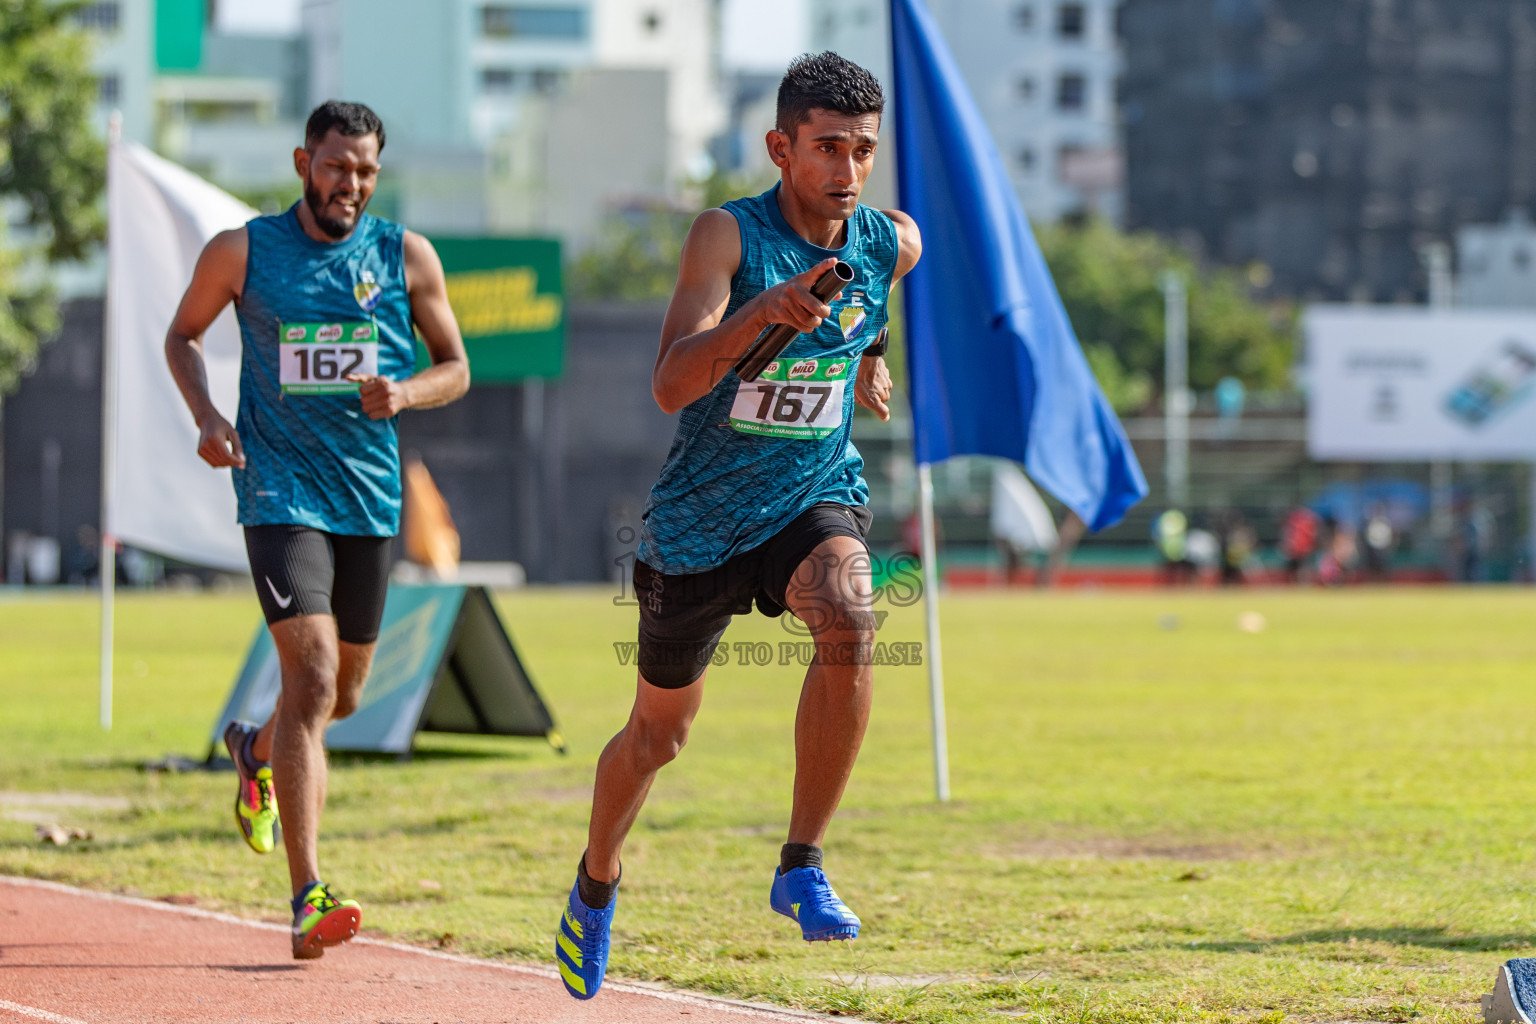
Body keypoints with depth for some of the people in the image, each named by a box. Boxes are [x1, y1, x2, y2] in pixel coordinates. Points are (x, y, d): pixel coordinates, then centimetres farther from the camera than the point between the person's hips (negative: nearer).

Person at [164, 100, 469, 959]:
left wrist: (404, 393, -13)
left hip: (370, 498, 4)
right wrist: (206, 415, -4)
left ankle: (256, 749, 52)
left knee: (344, 693, 16)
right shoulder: (242, 252, -1)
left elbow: (456, 367, 10)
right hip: (280, 492, -4)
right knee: (313, 677, -19)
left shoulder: (407, 258, 3)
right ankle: (308, 898, -22)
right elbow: (184, 334, 13)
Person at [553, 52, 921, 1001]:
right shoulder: (729, 235, -19)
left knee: (850, 617, -33)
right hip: (699, 521, -2)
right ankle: (598, 881, 45)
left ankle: (802, 868, -22)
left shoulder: (893, 244, -5)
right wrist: (763, 311, -45)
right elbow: (671, 385, -33)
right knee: (659, 734, 14)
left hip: (817, 497, 2)